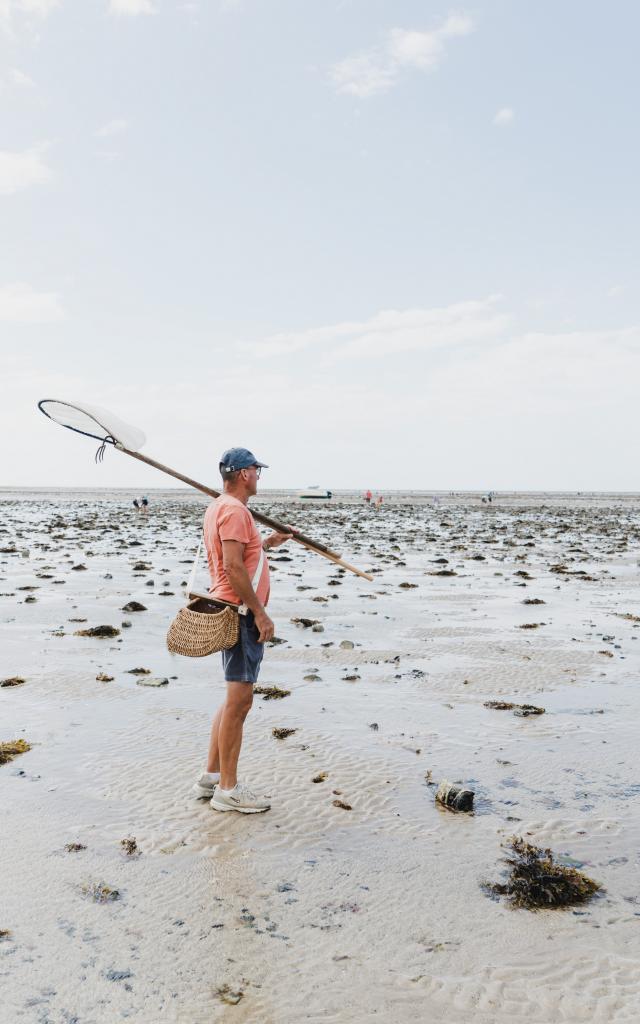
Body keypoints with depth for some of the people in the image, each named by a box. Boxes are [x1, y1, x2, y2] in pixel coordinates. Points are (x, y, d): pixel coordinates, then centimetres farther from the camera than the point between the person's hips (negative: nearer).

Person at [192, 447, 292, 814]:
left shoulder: (220, 507, 17)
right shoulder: (234, 510, -16)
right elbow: (234, 567, -23)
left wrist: (266, 544, 22)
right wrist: (260, 613, -21)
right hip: (241, 614, -11)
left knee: (236, 698, 17)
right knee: (240, 700, -4)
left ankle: (212, 776, 24)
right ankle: (228, 789, 4)